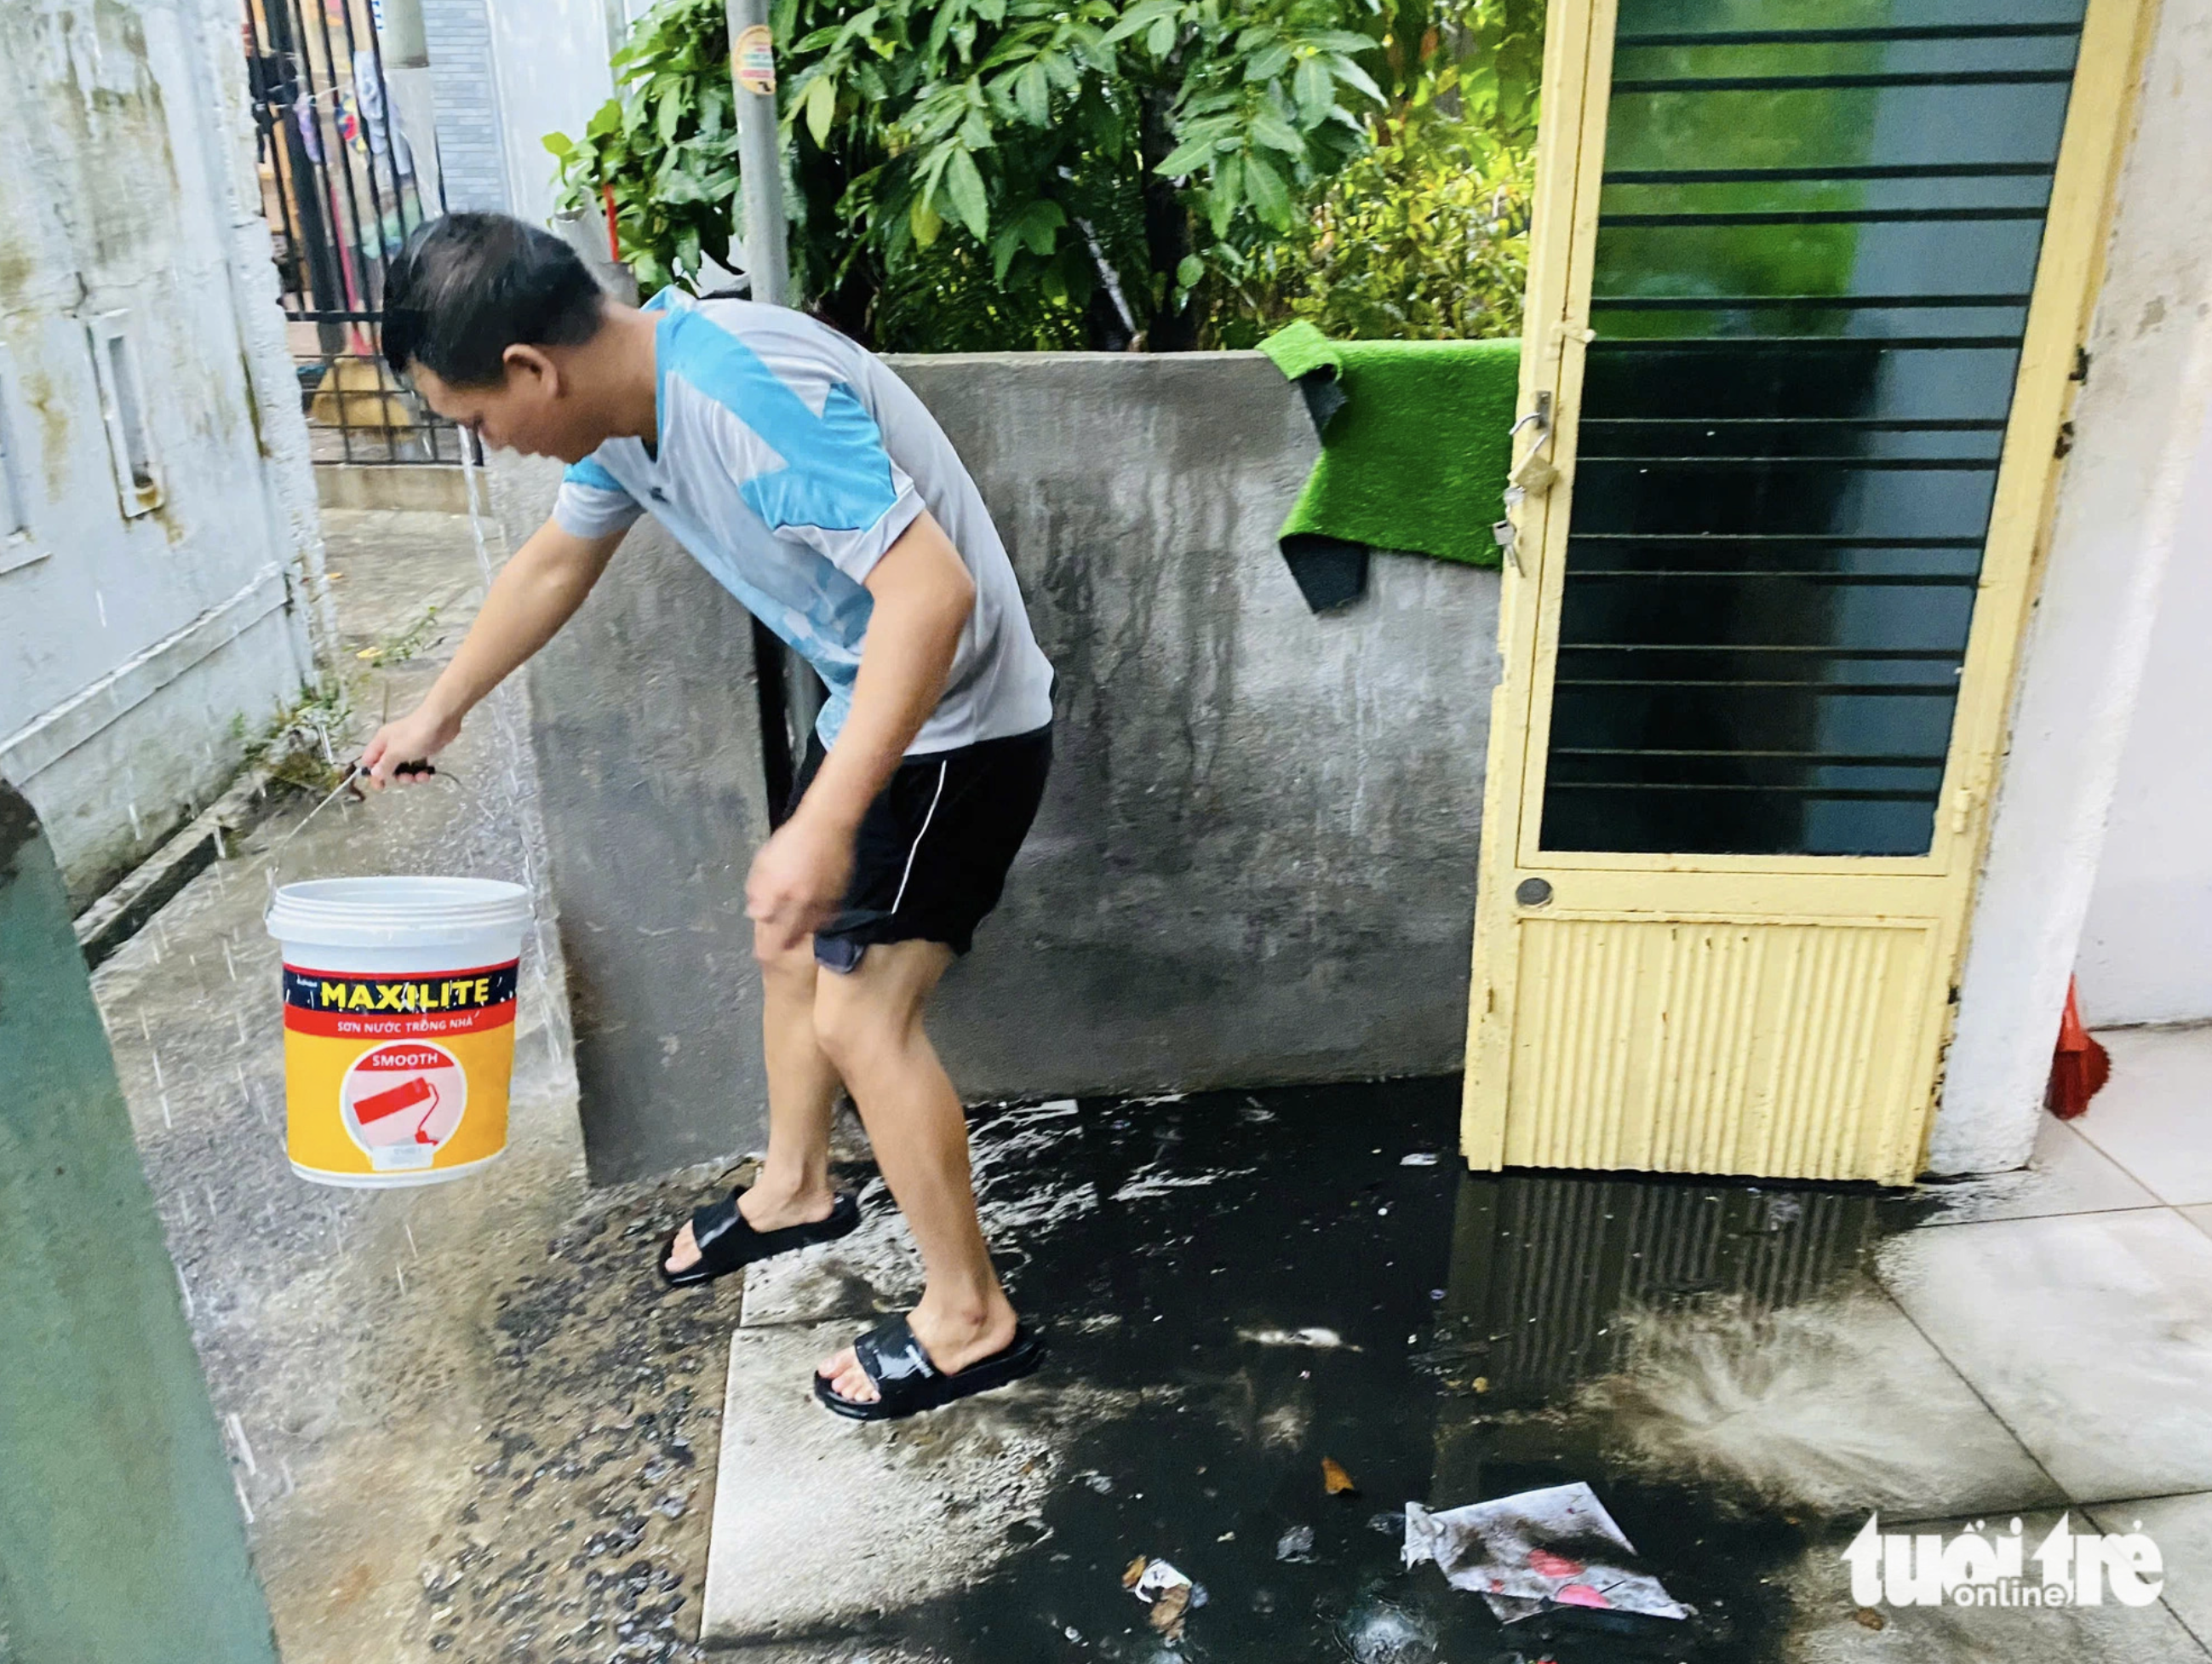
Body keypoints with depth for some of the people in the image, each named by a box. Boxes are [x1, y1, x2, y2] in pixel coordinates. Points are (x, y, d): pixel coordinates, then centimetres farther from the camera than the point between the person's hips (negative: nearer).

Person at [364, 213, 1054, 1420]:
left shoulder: (751, 394, -30)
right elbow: (553, 563, 18)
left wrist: (826, 822, -42)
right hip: (870, 704, 10)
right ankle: (794, 1188, 45)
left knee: (859, 1013, -9)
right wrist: (438, 712, 30)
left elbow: (931, 592, -38)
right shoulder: (621, 401, 1)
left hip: (956, 726, -10)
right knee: (794, 940, 21)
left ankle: (970, 1319, 9)